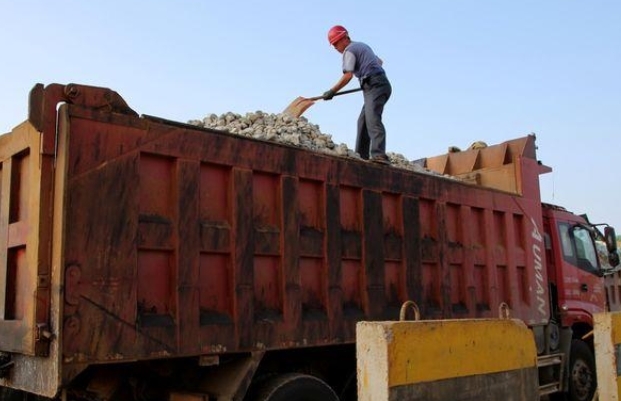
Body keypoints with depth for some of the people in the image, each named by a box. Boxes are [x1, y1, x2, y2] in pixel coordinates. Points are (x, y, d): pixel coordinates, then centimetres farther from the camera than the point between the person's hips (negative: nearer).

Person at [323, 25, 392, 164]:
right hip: (382, 84, 10)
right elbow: (379, 61, 39)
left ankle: (379, 154, -40)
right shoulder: (362, 45, 26)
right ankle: (361, 155, 10)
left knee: (372, 119, -25)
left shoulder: (349, 51, -3)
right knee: (363, 121, 11)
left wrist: (332, 91, -9)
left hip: (375, 86, -10)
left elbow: (347, 76, -14)